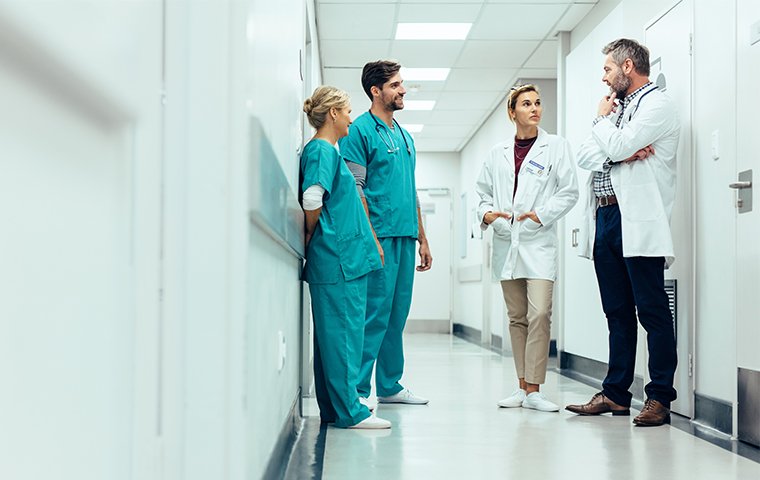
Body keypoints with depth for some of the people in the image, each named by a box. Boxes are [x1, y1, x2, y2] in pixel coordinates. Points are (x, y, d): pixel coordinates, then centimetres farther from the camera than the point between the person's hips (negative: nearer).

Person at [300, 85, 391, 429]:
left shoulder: (327, 150, 20)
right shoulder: (321, 150, -10)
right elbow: (312, 199, -22)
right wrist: (311, 234, -8)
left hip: (341, 258, 10)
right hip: (337, 258, -10)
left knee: (337, 333, 12)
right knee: (343, 332, -6)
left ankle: (335, 408, 18)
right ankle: (348, 411, -1)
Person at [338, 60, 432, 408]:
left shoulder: (405, 136, 20)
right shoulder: (360, 130, -4)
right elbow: (355, 189, -11)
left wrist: (422, 239, 20)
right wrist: (370, 238, -18)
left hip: (405, 237, 8)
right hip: (380, 236, -8)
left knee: (397, 314, 11)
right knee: (375, 312, -9)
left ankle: (390, 386, 19)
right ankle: (358, 390, -3)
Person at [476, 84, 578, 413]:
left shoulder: (556, 146, 4)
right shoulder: (498, 153, 13)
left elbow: (569, 191, 0)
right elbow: (483, 190, 17)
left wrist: (542, 214, -12)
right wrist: (486, 212, -3)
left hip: (539, 243, -3)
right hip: (506, 243, 4)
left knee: (539, 314, -14)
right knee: (517, 317, 8)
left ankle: (533, 390, -10)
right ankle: (522, 386, 15)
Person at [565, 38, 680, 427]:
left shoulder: (656, 104, -3)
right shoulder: (617, 108, 22)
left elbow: (616, 146, -16)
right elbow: (584, 156, 10)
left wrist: (602, 119, 4)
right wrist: (622, 155, -8)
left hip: (637, 222, -8)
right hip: (605, 220, 8)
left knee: (652, 311, -5)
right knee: (618, 313, 11)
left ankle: (660, 397, 0)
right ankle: (615, 393, 16)